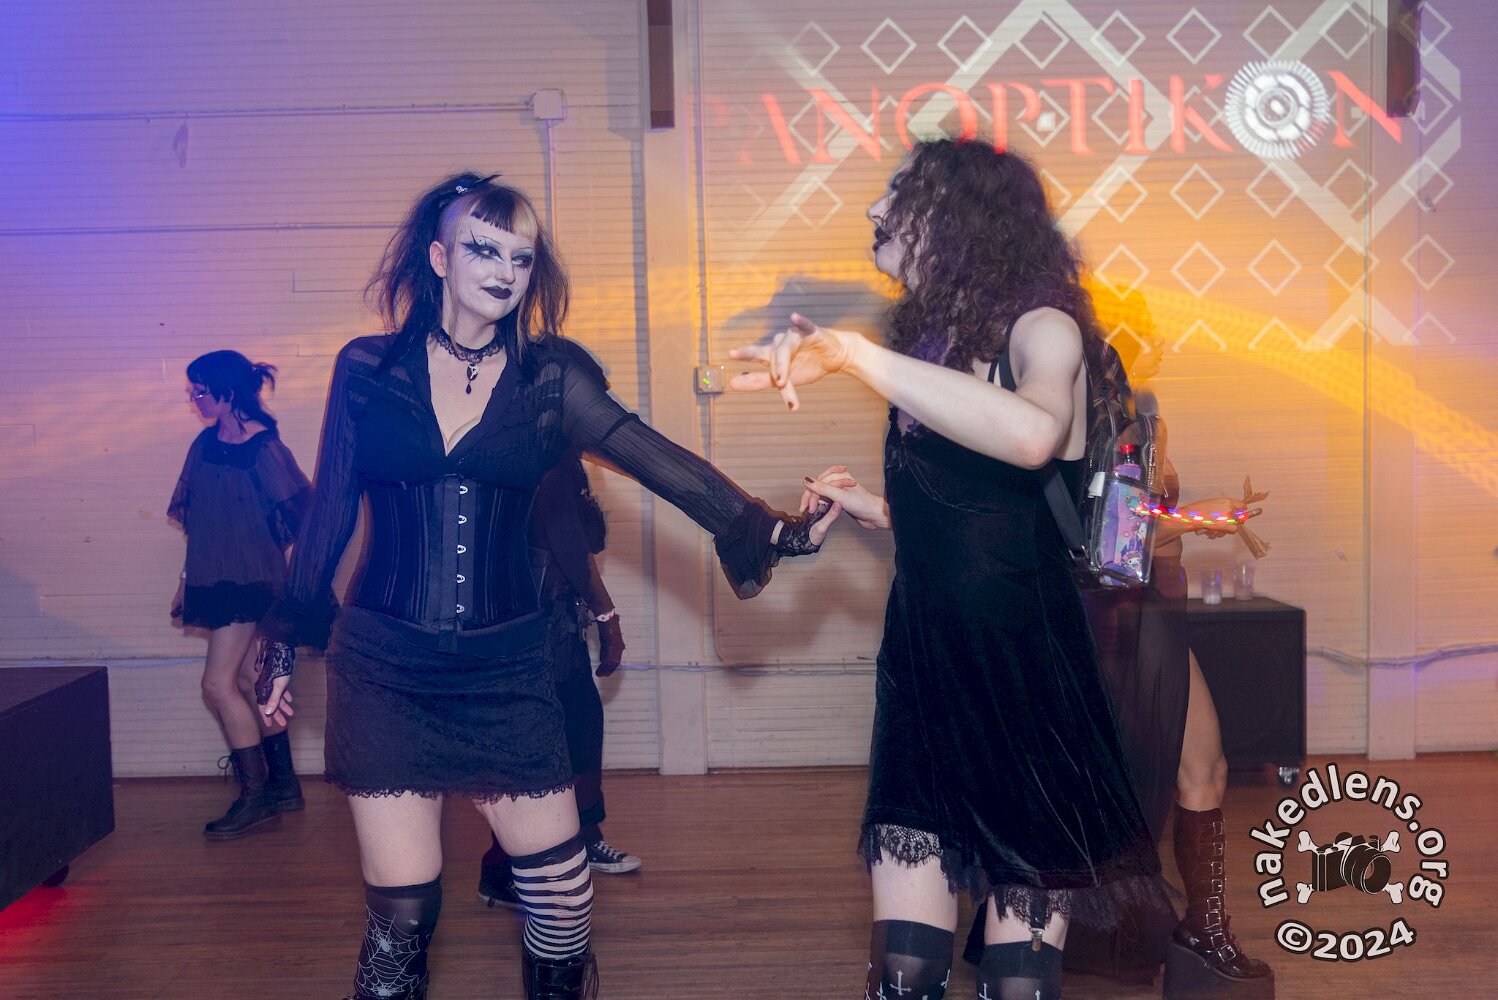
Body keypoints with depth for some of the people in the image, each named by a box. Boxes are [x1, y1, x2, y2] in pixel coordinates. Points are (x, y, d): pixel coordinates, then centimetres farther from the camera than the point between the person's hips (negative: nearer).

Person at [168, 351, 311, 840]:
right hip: (214, 580, 8)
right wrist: (187, 580, 14)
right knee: (248, 681, 12)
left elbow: (301, 517, -12)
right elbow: (197, 521, 13)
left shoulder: (264, 450, -15)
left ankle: (256, 798, -1)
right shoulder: (205, 444, 6)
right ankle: (283, 785, 22)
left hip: (250, 581, -8)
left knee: (219, 684, -10)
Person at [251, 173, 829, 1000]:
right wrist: (282, 646, 12)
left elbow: (662, 463, -8)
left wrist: (767, 527, -20)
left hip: (505, 665, 1)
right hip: (383, 666, -1)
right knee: (401, 913, -1)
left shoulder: (547, 381, 2)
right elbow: (326, 518, 8)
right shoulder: (367, 370, 2)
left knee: (560, 897, 2)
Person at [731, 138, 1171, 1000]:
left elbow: (1033, 432, -35)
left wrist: (856, 355, -35)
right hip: (924, 676, 6)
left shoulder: (1040, 325, -9)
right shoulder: (931, 335, 12)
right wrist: (872, 507, 11)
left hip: (1024, 682, -6)